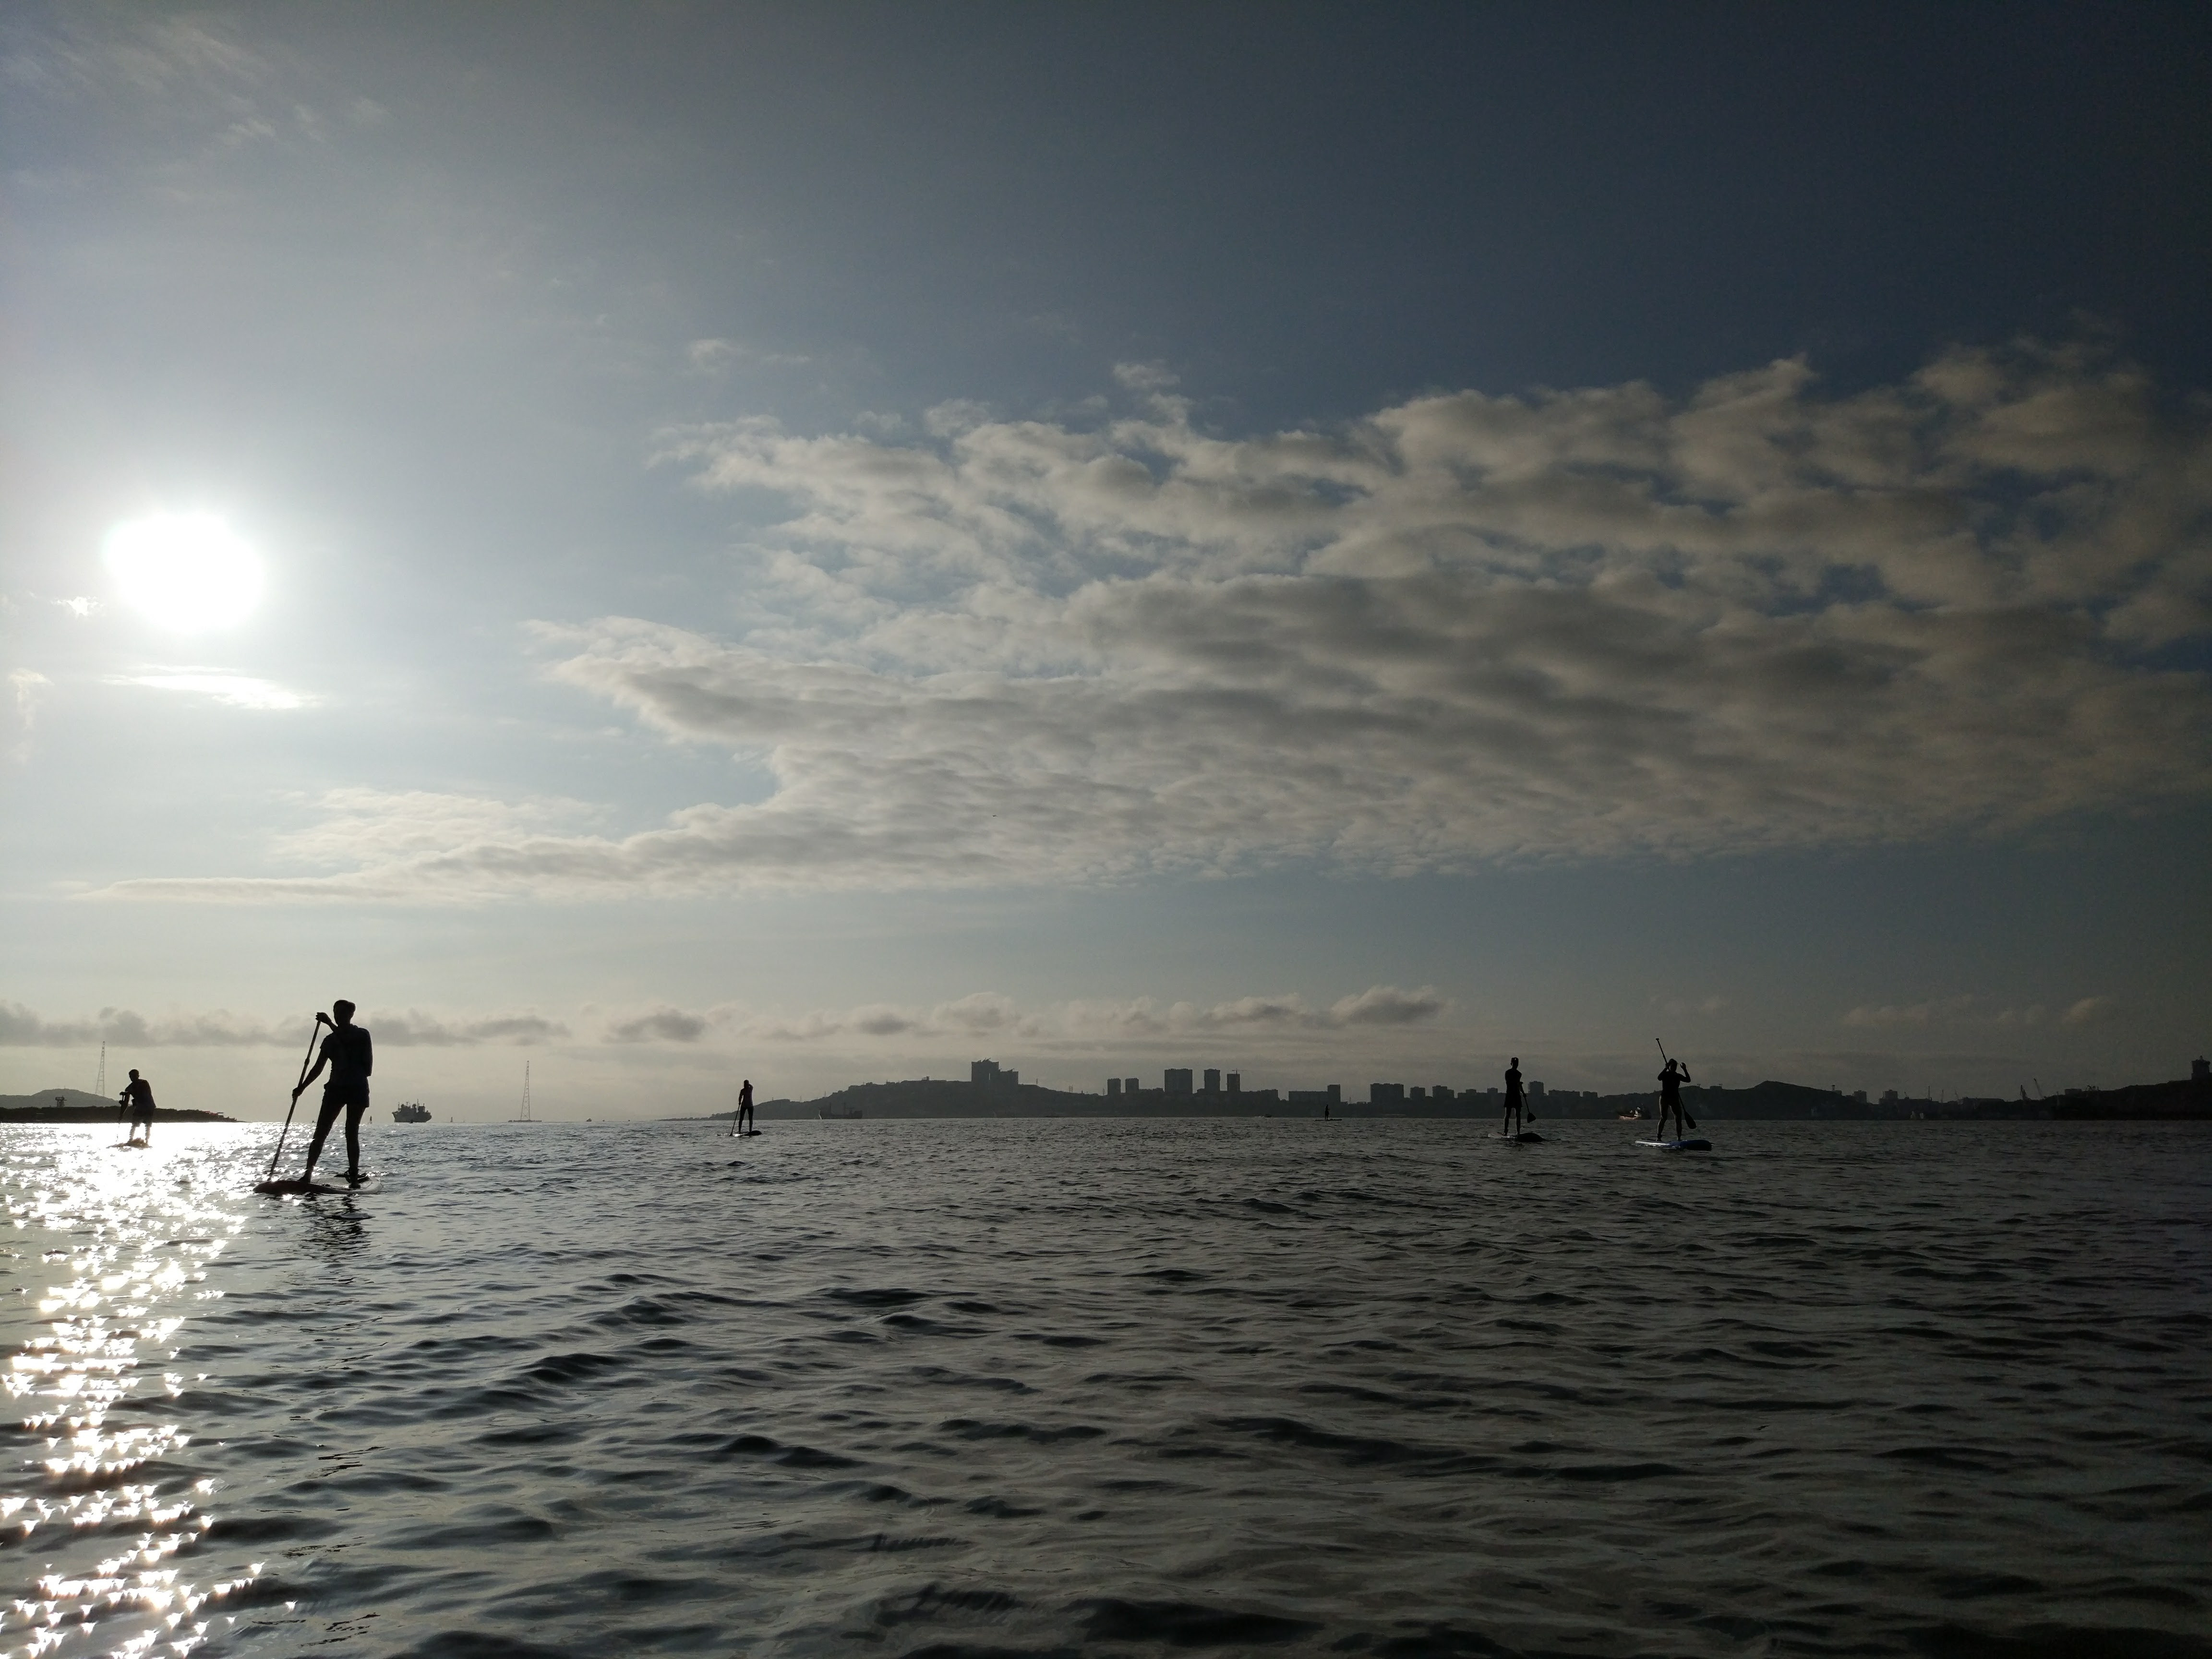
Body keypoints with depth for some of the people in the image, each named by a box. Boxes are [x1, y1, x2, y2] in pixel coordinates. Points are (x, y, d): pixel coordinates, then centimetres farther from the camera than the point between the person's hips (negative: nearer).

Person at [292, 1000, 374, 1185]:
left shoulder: (362, 1035, 1)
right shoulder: (330, 1039, 13)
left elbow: (347, 1041, -20)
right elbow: (319, 1068, 13)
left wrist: (330, 1025, -20)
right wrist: (302, 1087, 4)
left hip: (357, 1089, -4)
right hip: (335, 1088, 4)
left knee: (351, 1133, -4)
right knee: (320, 1133, -5)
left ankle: (353, 1173, 2)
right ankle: (308, 1173, -9)